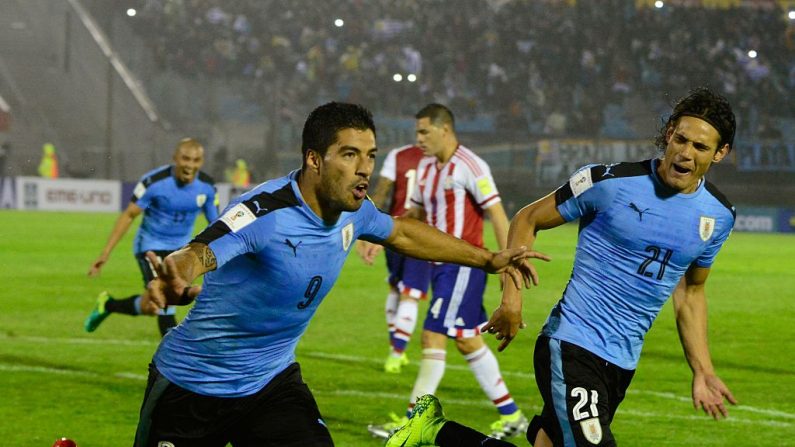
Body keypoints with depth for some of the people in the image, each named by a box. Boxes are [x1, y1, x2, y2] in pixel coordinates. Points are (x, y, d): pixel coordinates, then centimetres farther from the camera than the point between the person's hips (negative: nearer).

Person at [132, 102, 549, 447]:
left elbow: (402, 233, 17)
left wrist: (489, 259, 23)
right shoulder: (265, 211, -29)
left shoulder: (353, 211, -5)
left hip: (271, 380, 5)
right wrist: (172, 283, -69)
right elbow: (197, 254, -45)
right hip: (194, 382, -5)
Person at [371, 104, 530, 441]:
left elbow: (497, 215, -15)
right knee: (468, 342, 12)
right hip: (442, 264, 9)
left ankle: (411, 422, -6)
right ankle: (511, 415, 21)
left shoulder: (470, 166, -14)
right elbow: (416, 213, 21)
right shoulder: (426, 166, 10)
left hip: (464, 265, -9)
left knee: (433, 338, -10)